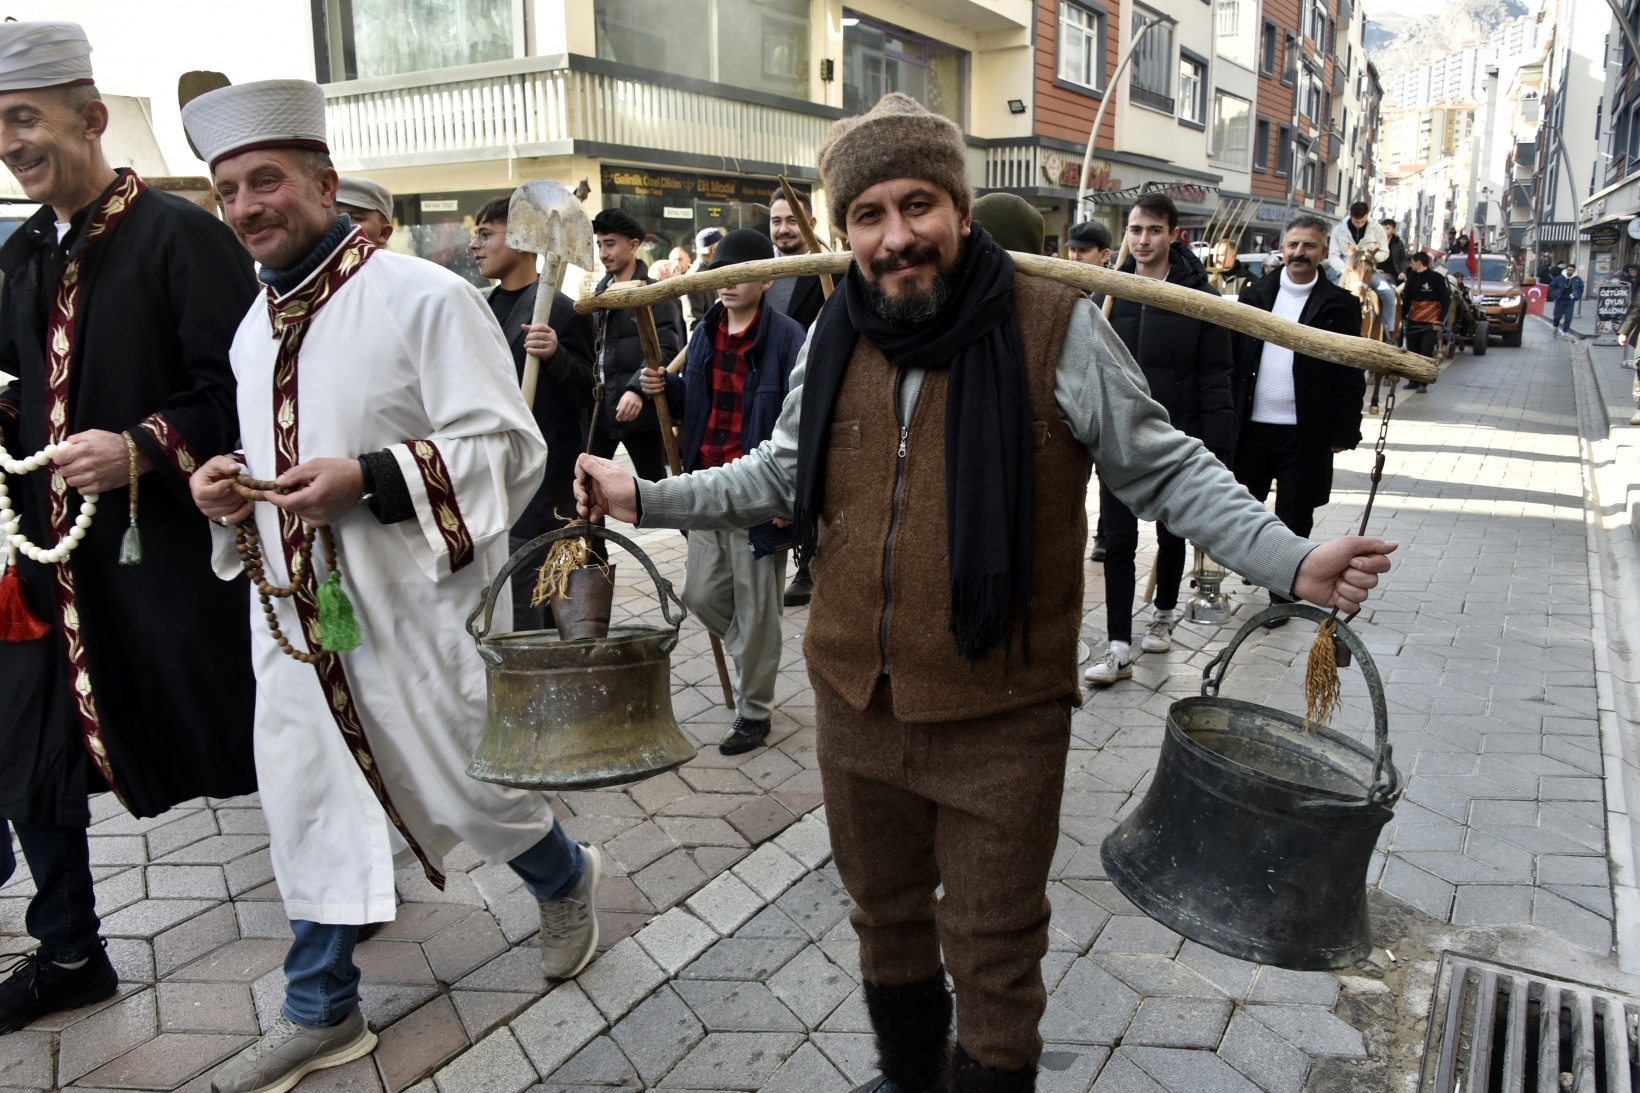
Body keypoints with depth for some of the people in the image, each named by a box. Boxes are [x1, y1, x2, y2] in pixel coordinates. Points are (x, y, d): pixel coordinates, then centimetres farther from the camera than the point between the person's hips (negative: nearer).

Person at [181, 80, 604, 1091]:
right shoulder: (256, 328, 12)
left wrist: (370, 479, -26)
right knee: (305, 809, 13)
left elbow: (509, 449, -16)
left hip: (409, 613, -6)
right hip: (294, 617, 7)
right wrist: (231, 490, 1)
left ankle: (567, 879, 38)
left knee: (464, 793, 6)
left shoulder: (425, 298, -12)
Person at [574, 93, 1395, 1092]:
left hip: (999, 721, -5)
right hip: (857, 703, 5)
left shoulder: (1055, 328, -13)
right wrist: (647, 498, 7)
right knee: (886, 917, 25)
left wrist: (1292, 561, -19)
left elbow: (1166, 470, -6)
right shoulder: (836, 337, 1)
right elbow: (782, 477, 14)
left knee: (991, 955, 11)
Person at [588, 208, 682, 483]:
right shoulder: (600, 291, 13)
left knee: (653, 483, 6)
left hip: (639, 406, -6)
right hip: (598, 405, 6)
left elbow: (664, 351, -17)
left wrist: (637, 390, -30)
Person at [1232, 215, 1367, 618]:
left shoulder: (1340, 306, -1)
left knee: (1294, 517, 7)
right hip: (1252, 426, 2)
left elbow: (1351, 377, -1)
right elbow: (1233, 357, 6)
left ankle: (1282, 592, 20)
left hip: (1305, 433, -2)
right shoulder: (1255, 294, 6)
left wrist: (1343, 432, -6)